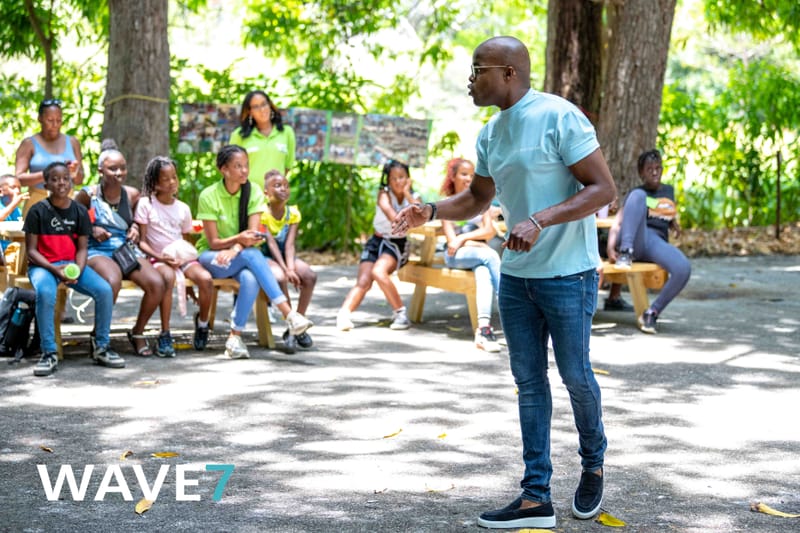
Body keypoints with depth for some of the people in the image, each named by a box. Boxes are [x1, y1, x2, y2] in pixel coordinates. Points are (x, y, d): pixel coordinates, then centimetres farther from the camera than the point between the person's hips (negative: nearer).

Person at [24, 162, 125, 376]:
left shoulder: (80, 211, 5)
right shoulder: (38, 211, -4)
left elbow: (82, 248, 4)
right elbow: (31, 250, -5)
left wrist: (77, 271, -16)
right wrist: (54, 269, -20)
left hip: (72, 264, 3)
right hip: (43, 265, -3)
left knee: (104, 290, -21)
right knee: (45, 293, -37)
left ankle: (101, 347, -3)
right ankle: (49, 353, -24)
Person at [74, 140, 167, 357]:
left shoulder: (132, 195, 10)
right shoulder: (88, 195, -1)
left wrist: (135, 229, 5)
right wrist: (91, 229, -10)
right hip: (97, 251, -4)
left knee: (157, 284, -23)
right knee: (113, 281, -39)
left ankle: (138, 332, 3)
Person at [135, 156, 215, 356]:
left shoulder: (183, 208, 13)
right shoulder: (145, 204, 0)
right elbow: (142, 241, -2)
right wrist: (161, 257, -16)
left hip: (181, 256, 4)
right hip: (158, 258, -4)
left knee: (206, 278, -27)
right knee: (168, 277, -40)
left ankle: (202, 321, 3)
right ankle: (165, 335, -33)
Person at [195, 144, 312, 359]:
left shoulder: (253, 192, -2)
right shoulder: (209, 196, -11)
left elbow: (253, 233, -12)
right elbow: (213, 242, -12)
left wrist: (235, 249, -32)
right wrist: (239, 239, -32)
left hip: (242, 256, 3)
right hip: (211, 257, -3)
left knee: (251, 278, -35)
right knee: (252, 254, -35)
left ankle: (235, 336, -29)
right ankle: (289, 314, -43)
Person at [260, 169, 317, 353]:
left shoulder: (293, 213, 0)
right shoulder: (262, 213, -12)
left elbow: (289, 244, -10)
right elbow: (271, 243, -20)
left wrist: (291, 268, -27)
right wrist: (285, 270, -30)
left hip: (285, 256, 5)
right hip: (265, 257, -5)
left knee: (310, 276, -22)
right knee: (279, 277, -35)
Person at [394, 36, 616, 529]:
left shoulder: (559, 117, -15)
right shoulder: (491, 134, 7)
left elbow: (604, 188, -17)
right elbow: (478, 198, 19)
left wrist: (540, 220, -27)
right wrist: (432, 211, 0)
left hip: (568, 274, -7)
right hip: (516, 276, 7)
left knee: (576, 375, 4)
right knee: (529, 381, 6)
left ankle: (594, 465, 31)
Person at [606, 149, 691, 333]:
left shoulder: (669, 191, 25)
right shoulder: (637, 192, 12)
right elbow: (617, 223, 0)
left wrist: (675, 225, 15)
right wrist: (611, 247, -19)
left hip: (658, 242, 3)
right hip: (636, 240, -3)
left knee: (684, 269, -31)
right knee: (638, 196, -28)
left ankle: (652, 313, -15)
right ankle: (626, 253, -39)